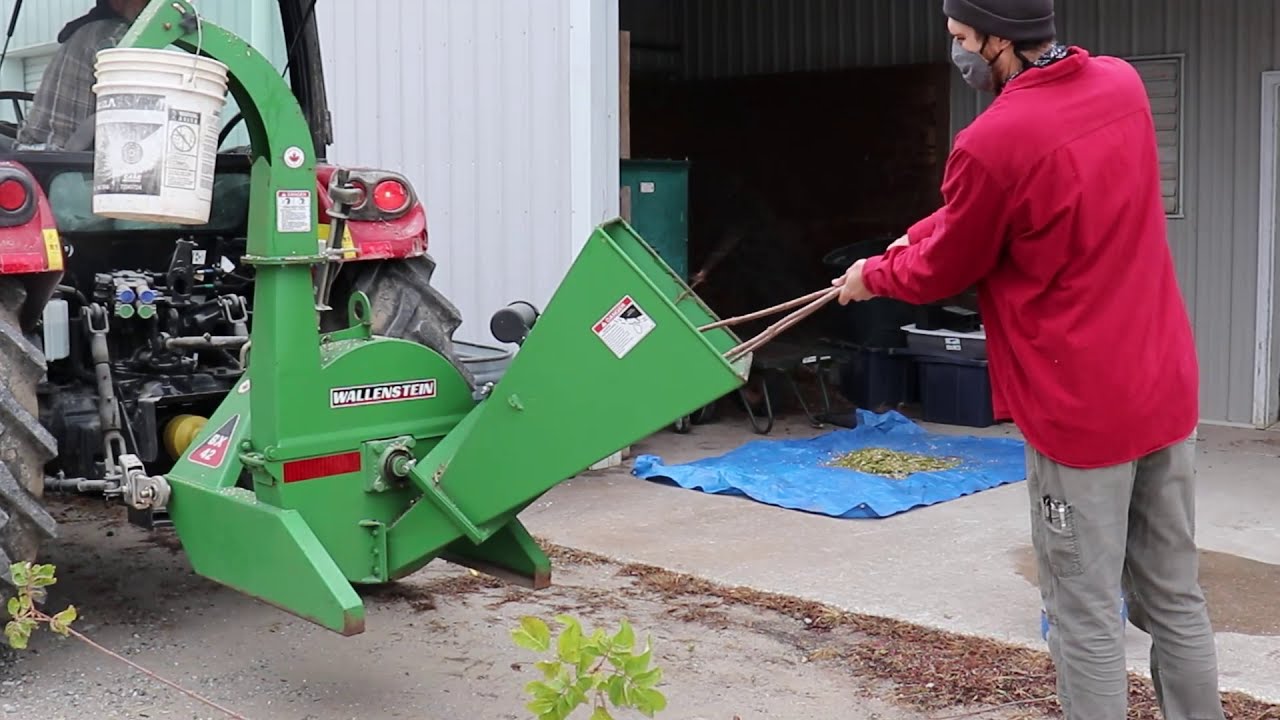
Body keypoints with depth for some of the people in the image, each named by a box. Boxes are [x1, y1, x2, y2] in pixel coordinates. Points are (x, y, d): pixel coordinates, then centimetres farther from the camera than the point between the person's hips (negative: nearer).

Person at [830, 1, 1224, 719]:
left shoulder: (992, 142, -20)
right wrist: (930, 230, 16)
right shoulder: (1123, 84, 3)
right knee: (1176, 599, 16)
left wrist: (873, 276, 16)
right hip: (1167, 387, 7)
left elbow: (944, 271, -3)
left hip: (1083, 408, -7)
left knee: (1087, 618, 4)